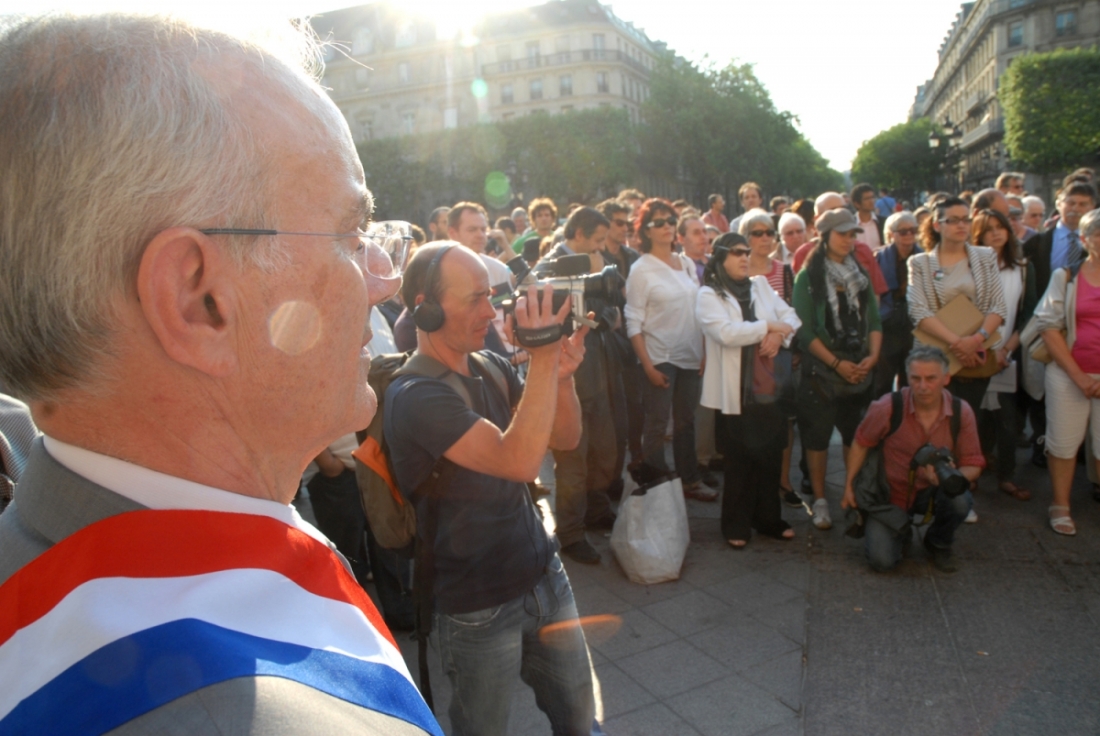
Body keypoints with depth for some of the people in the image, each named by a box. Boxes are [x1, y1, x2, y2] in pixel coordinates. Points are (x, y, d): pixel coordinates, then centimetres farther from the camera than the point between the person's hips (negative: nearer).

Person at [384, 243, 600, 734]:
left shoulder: (490, 366, 1)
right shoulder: (415, 395, -22)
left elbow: (565, 439, 3)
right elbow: (520, 461, -33)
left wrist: (562, 375, -14)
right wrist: (543, 358, -31)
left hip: (545, 578, 6)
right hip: (479, 608, -6)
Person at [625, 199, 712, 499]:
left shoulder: (687, 263, 9)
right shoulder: (641, 269, -7)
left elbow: (698, 310, 12)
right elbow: (633, 322, -10)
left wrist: (704, 352, 4)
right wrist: (648, 366, -15)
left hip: (690, 356, 5)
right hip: (659, 358, -5)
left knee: (686, 421, 12)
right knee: (657, 424, 1)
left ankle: (690, 480, 24)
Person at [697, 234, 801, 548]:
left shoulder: (761, 286, 13)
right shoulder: (708, 295, -5)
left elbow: (790, 316, 7)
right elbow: (726, 332, -21)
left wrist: (779, 334, -14)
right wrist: (768, 326, -13)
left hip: (768, 388, 5)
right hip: (734, 392, -5)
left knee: (771, 455, 11)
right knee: (739, 460, 4)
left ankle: (768, 519, 27)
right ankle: (736, 526, 19)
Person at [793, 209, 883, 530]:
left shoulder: (861, 274, 12)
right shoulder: (808, 277, -4)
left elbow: (874, 320, 10)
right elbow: (805, 330, -9)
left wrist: (873, 356, -7)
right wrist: (837, 363, -14)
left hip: (860, 371, 4)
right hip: (821, 371, -4)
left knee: (857, 437, 6)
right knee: (818, 437, 1)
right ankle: (820, 500, 13)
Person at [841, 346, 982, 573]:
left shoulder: (961, 412, -13)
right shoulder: (888, 407, -19)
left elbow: (973, 465, -7)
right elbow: (861, 444, -4)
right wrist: (849, 486, -6)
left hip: (934, 491, 2)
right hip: (892, 492, -2)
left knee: (960, 501, -34)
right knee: (881, 561, -17)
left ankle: (938, 543, 4)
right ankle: (901, 533, 23)